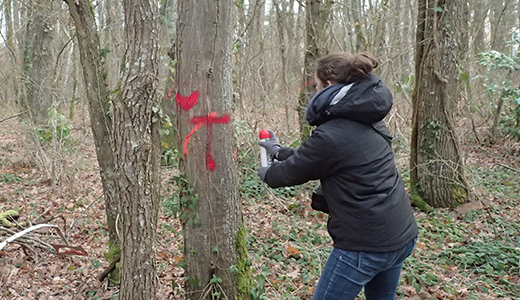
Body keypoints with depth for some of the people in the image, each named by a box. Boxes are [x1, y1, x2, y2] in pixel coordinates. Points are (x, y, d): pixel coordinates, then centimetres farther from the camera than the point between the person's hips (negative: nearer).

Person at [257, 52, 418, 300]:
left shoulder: (331, 135, -21)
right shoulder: (369, 122, 6)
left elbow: (292, 172, -6)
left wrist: (267, 174, 15)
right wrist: (279, 151, 24)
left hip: (365, 245, -9)